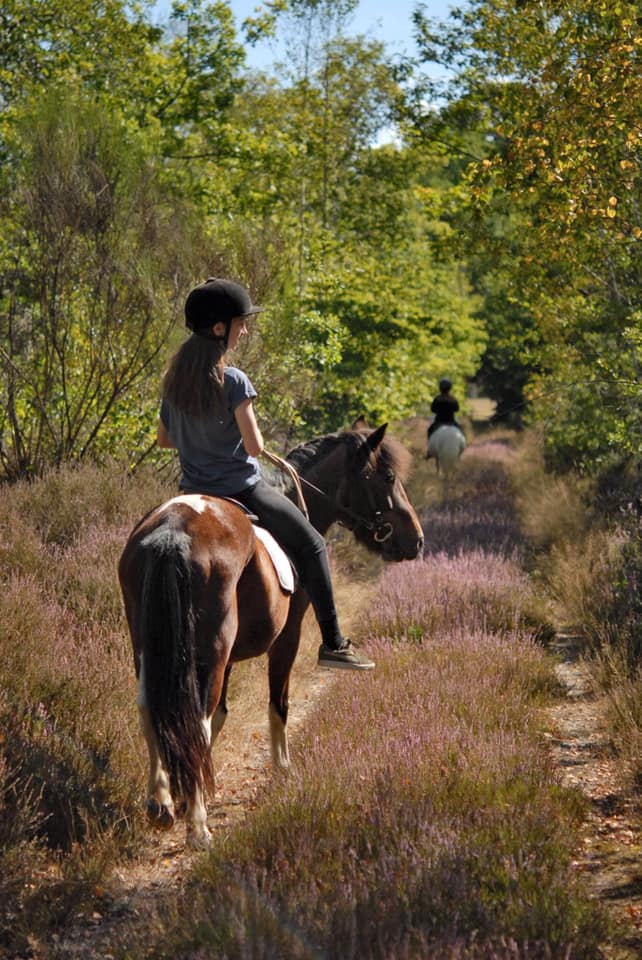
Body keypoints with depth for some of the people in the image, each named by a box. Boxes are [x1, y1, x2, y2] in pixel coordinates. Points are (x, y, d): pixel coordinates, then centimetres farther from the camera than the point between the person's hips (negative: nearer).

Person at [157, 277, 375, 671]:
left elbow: (164, 439, 10)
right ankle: (333, 643, 7)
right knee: (311, 545, 8)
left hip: (195, 491, 6)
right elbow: (254, 446, -19)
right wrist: (255, 433, 3)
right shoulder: (234, 380, -20)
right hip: (242, 488, -6)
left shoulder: (174, 379, 2)